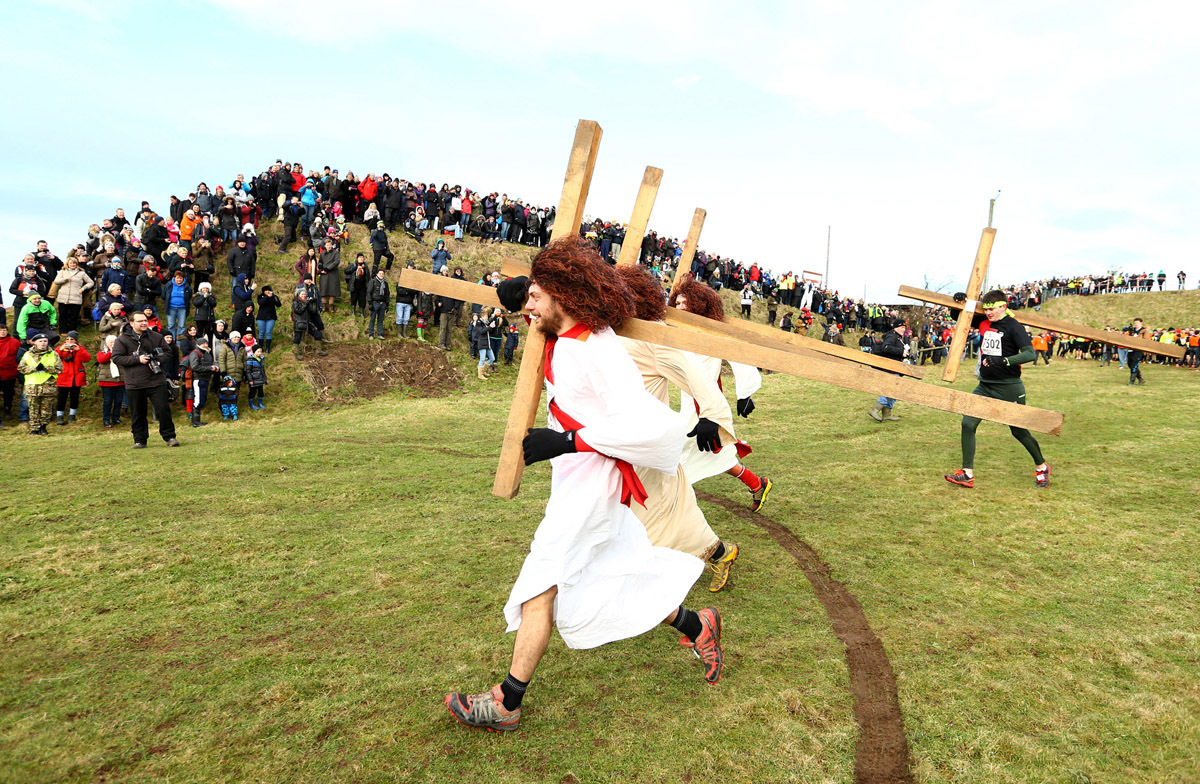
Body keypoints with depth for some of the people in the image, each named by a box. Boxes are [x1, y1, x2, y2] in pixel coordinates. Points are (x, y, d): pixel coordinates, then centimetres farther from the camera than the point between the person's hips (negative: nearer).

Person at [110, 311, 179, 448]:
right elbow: (116, 358, -4)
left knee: (163, 409, -4)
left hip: (157, 381, 0)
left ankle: (169, 437, 9)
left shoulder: (156, 337, 7)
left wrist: (158, 361, -7)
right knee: (137, 414, 7)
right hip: (134, 384, 0)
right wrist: (137, 359, -14)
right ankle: (140, 440, 18)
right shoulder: (123, 339, 2)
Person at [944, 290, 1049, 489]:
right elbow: (957, 317, 17)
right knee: (968, 424, -6)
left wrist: (1004, 361, -34)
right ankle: (967, 474, -1)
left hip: (1009, 388, -6)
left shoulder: (1013, 326, -13)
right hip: (985, 386, 6)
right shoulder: (983, 322, 5)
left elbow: (1030, 353, -22)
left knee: (1019, 431, 7)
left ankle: (1042, 467, 32)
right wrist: (959, 302, -3)